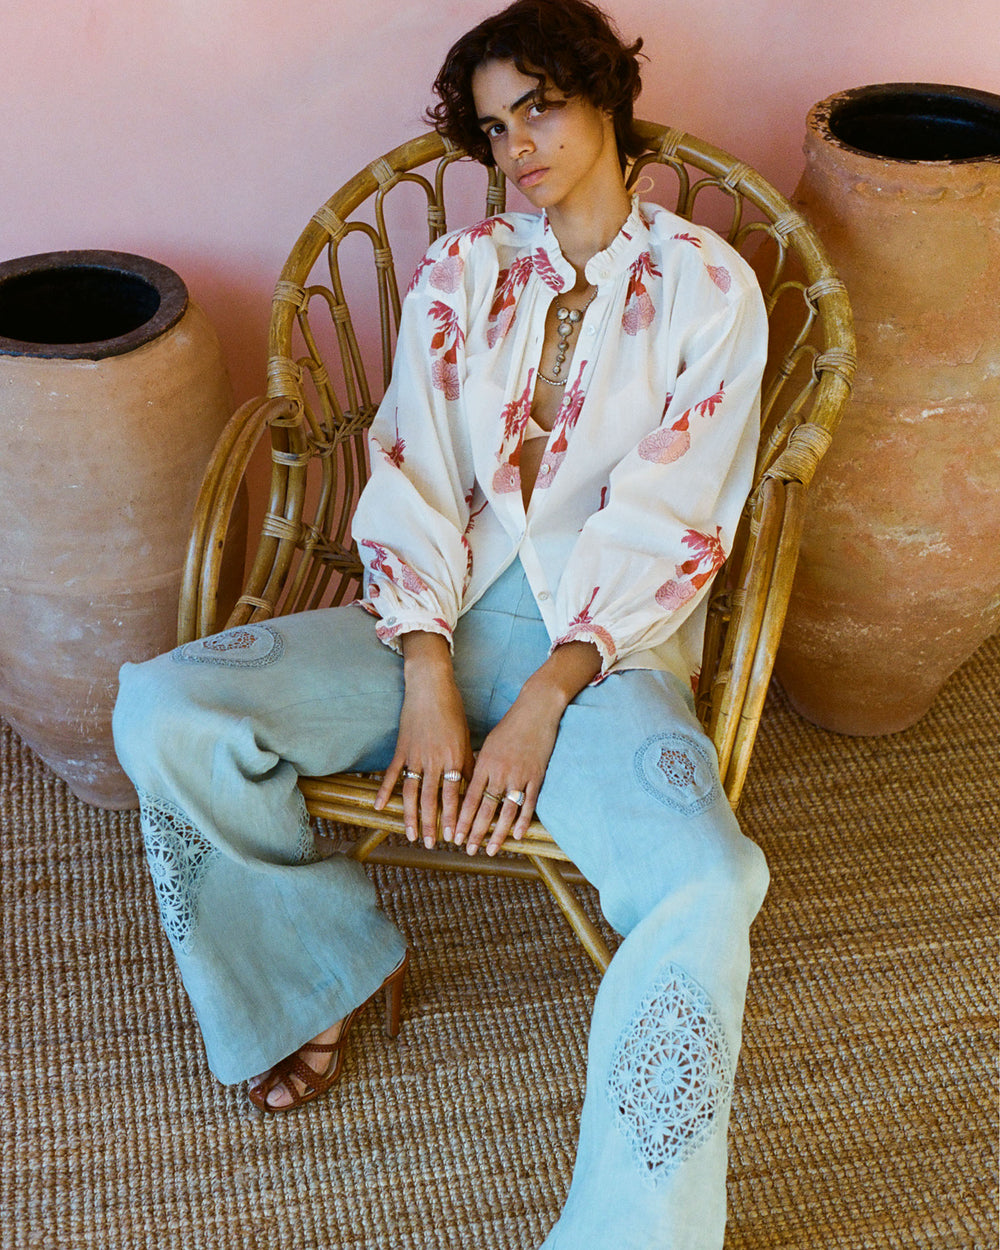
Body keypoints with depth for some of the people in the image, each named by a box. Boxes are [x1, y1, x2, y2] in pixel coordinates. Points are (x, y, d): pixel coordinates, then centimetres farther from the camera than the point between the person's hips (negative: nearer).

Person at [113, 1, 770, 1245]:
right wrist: (428, 681, -14)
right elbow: (411, 479, 2)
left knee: (704, 887, -33)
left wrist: (541, 703, -16)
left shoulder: (705, 286, 3)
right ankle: (332, 962, 8)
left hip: (604, 638, -3)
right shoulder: (458, 274, 12)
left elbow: (666, 525, -5)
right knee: (163, 714, -17)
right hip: (444, 613, 3)